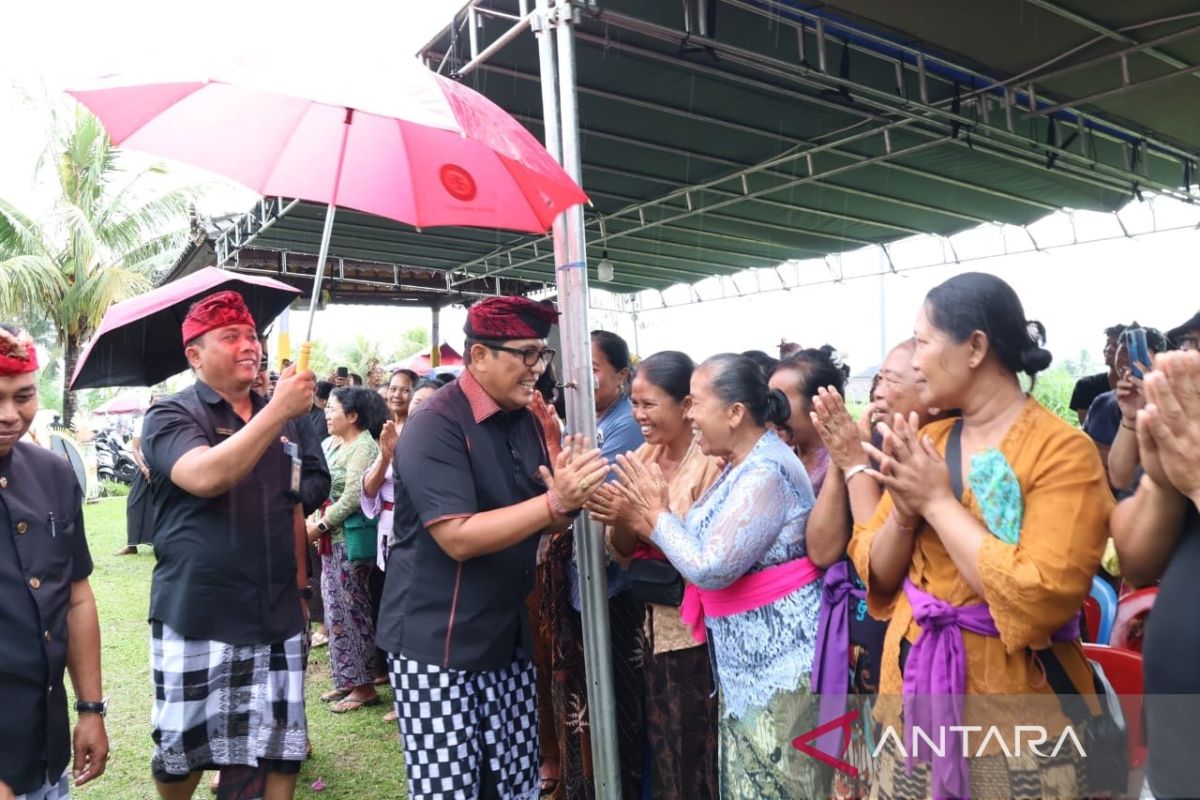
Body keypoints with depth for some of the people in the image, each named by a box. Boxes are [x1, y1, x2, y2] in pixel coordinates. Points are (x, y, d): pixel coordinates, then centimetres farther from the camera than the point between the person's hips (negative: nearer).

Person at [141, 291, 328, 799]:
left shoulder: (286, 419, 10)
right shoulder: (171, 416, -5)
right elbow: (206, 478, -27)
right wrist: (277, 410, -28)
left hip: (277, 618, 4)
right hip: (197, 620, -4)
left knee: (280, 753, 8)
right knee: (181, 752, 10)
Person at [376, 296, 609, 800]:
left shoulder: (524, 420, 6)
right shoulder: (434, 426, -17)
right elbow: (458, 538, -25)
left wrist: (569, 498, -11)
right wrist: (556, 501, -30)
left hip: (508, 636, 7)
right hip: (437, 644, -7)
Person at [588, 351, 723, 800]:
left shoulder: (712, 461, -15)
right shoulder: (643, 457, 4)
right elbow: (624, 552, 5)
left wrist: (640, 518, -26)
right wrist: (618, 520, -16)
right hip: (657, 628, 6)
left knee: (703, 762, 8)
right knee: (664, 756, 19)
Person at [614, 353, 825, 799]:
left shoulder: (766, 473, -23)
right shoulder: (741, 465, 9)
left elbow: (711, 569, -26)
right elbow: (707, 548, 7)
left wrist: (657, 514, -15)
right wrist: (643, 517, -2)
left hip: (779, 659, -10)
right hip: (747, 660, 10)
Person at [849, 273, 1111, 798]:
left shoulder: (1062, 449, -14)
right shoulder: (925, 443, 3)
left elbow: (1040, 599, -24)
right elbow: (877, 575, 4)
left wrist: (937, 500, -19)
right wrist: (905, 509, -14)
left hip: (1016, 716, -5)